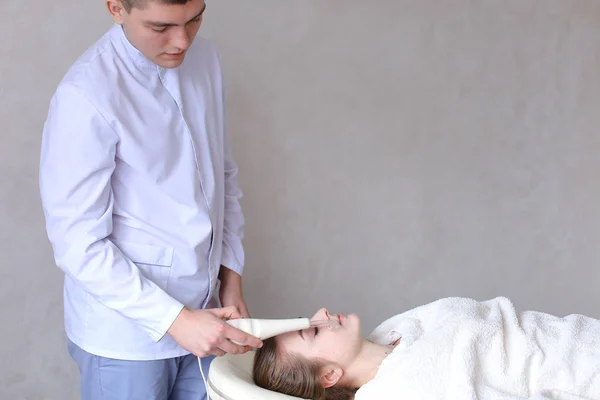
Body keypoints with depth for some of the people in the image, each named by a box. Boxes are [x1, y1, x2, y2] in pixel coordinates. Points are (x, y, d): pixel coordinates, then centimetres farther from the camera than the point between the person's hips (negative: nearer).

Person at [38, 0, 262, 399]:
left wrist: (231, 275, 5)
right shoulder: (86, 96, -20)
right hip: (125, 332, -5)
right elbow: (79, 245, -18)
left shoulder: (205, 59, 0)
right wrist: (173, 319, -20)